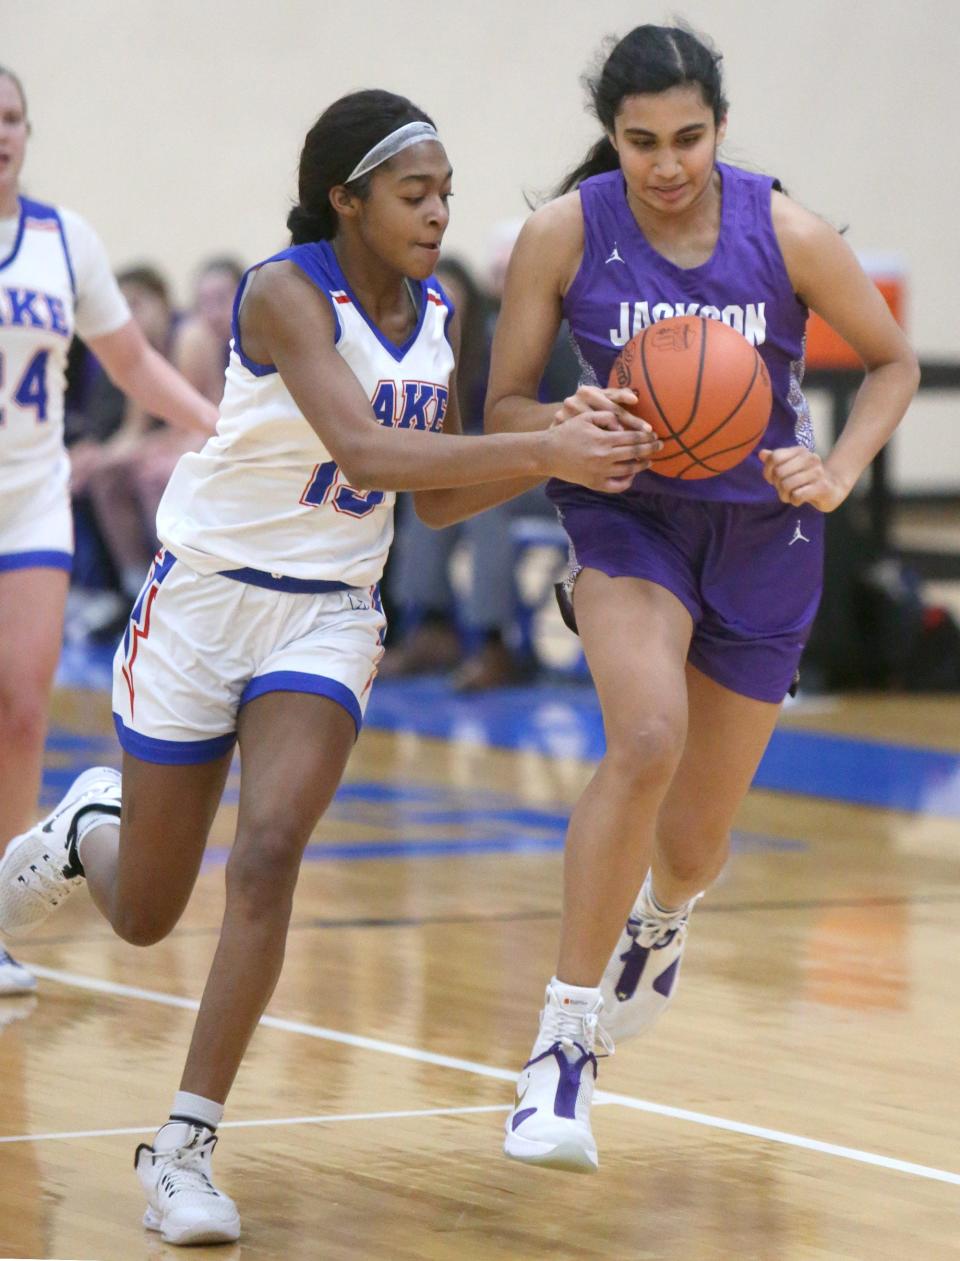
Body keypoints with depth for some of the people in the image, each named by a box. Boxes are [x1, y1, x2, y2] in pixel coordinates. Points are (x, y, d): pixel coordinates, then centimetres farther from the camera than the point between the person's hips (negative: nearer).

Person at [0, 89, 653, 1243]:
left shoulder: (434, 313, 1)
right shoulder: (286, 291, -19)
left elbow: (435, 500, 8)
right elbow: (366, 451, -33)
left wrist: (560, 455, -8)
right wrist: (542, 449, -38)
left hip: (327, 616, 4)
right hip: (205, 595, -4)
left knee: (269, 855, -20)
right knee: (145, 919, 7)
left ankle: (184, 1151, -14)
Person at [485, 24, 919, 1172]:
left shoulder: (784, 234, -14)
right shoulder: (563, 234, -14)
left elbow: (893, 360, 1)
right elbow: (502, 409, -8)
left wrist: (837, 473, -15)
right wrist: (571, 424, -30)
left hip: (761, 532, 1)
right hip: (629, 515, -1)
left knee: (696, 838, 8)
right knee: (648, 741, -31)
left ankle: (660, 911, 50)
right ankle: (566, 1035, -20)